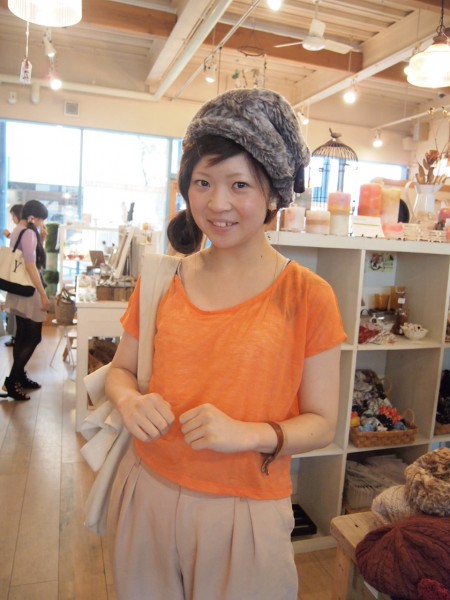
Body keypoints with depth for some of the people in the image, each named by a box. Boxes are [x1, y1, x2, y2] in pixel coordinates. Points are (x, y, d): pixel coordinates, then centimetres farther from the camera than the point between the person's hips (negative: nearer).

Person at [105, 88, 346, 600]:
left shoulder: (308, 297, -12)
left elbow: (322, 424, -7)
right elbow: (121, 369, 8)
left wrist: (252, 434, -24)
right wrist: (129, 401, -14)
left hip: (245, 514, -3)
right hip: (146, 495, 4)